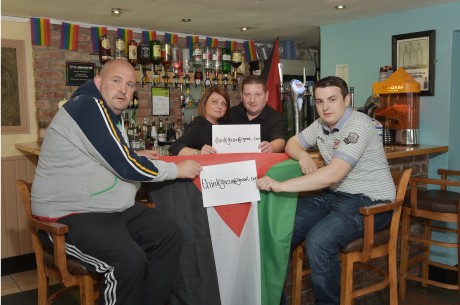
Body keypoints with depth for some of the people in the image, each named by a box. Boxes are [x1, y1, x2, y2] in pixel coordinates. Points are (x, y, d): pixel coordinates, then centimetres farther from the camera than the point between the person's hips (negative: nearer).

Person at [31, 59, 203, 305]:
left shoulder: (111, 113, 12)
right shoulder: (89, 107, -18)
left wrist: (136, 159, 13)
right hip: (70, 215, -10)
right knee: (131, 260, -30)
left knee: (171, 236, -2)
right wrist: (178, 169, -11)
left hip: (112, 209, 10)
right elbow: (127, 167, -23)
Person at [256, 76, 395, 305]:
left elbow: (333, 174, -28)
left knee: (319, 240, -31)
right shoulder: (321, 124, 7)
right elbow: (292, 143, 20)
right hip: (334, 195, 8)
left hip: (370, 202, -7)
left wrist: (281, 185, -33)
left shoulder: (358, 125, -18)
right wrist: (303, 156, -5)